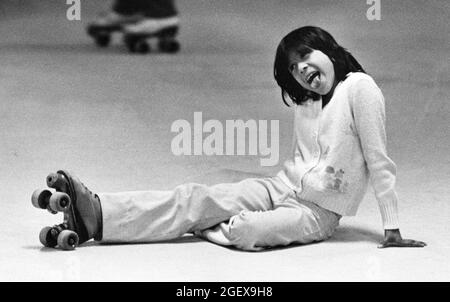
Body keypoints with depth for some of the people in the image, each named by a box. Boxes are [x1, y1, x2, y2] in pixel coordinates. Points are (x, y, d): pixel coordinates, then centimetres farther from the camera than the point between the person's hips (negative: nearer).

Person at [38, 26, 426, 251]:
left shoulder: (359, 87, -12)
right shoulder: (304, 102, 12)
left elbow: (379, 162, -13)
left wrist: (393, 231, -12)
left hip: (317, 213, -6)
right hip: (281, 188, 6)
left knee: (243, 231, -34)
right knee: (197, 197, -16)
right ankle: (96, 214, -29)